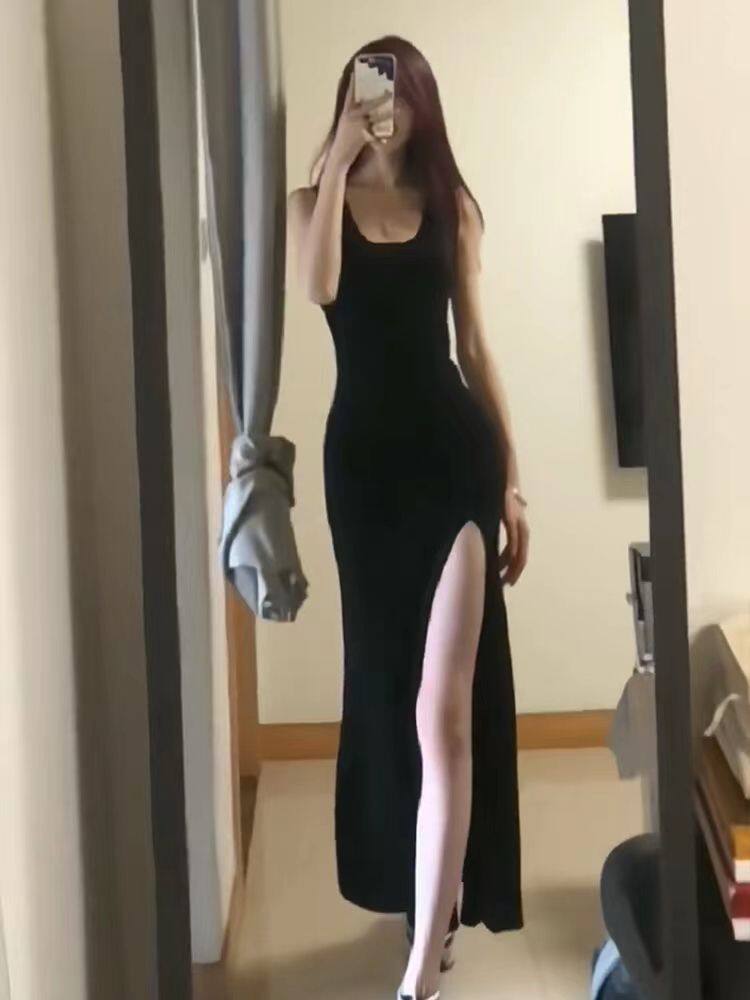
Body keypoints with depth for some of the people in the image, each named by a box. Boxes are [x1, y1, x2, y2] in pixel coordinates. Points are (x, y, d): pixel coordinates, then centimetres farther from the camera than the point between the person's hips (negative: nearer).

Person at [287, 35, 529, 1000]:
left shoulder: (450, 206, 9)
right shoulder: (315, 201, 7)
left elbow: (473, 343, 10)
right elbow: (319, 287, -16)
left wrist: (511, 481, 7)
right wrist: (338, 159, -14)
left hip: (455, 448, -1)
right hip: (364, 452, 2)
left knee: (445, 707, -11)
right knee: (390, 679, 14)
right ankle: (429, 891, 36)